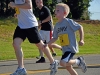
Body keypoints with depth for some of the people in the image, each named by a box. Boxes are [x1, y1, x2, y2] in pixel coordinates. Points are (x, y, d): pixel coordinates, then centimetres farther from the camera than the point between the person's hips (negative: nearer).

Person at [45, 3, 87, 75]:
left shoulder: (68, 21, -12)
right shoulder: (57, 25, 10)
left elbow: (80, 27, -8)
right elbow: (55, 38, 16)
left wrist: (81, 40, -13)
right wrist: (47, 44, 4)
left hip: (71, 48, -8)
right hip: (65, 49, 8)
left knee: (63, 63, -24)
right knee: (68, 67, 10)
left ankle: (78, 61, -2)